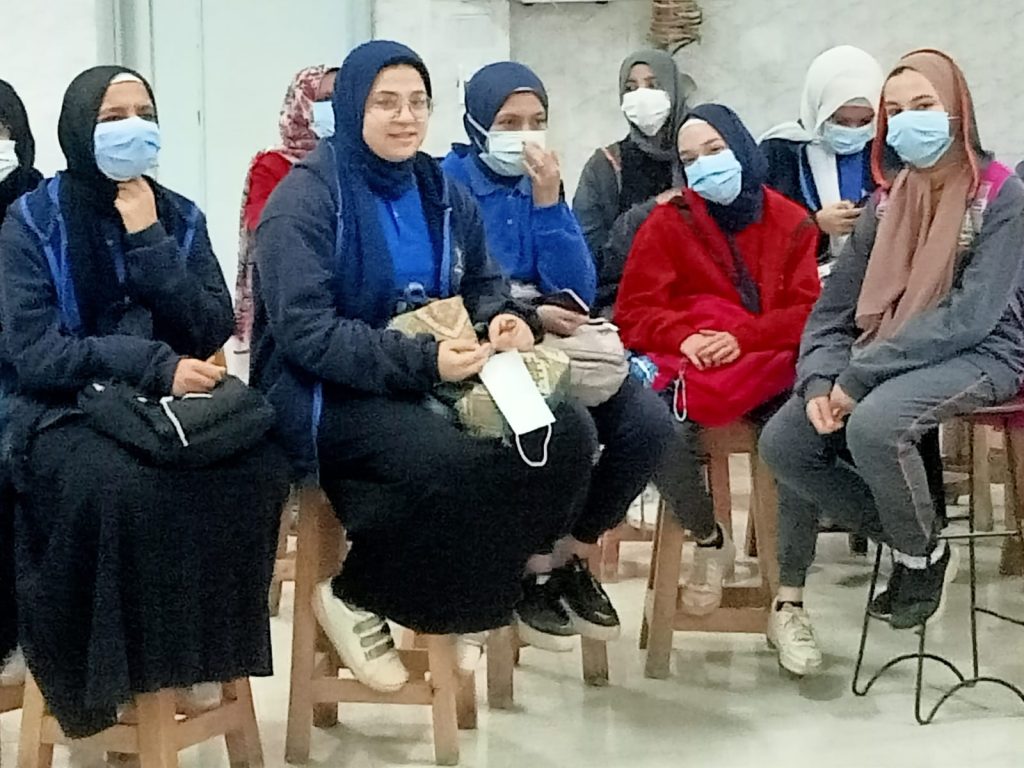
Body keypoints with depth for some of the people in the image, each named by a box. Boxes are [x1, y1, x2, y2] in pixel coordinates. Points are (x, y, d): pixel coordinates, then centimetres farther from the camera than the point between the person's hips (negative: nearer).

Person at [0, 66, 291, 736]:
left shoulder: (181, 217, 8)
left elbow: (212, 332, -3)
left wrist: (148, 241, -11)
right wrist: (154, 364, -22)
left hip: (171, 405, 4)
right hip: (66, 411, -3)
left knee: (258, 464, -27)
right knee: (113, 482, -37)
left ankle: (201, 645, -11)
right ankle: (104, 670, -17)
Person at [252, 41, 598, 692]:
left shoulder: (443, 195, 10)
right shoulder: (306, 199, -10)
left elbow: (485, 286, 19)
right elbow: (305, 333, -19)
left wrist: (506, 320, -6)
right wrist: (422, 361, -27)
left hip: (436, 384, 7)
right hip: (332, 396, -6)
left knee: (567, 436, -16)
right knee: (454, 464, -35)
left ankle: (472, 585, 1)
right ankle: (355, 593, -7)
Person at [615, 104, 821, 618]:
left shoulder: (790, 223, 9)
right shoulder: (669, 222, 8)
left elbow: (807, 310, 2)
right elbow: (635, 311, 5)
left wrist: (741, 337, -15)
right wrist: (684, 336, -16)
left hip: (771, 366, 0)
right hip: (693, 363, 0)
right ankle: (709, 542, 1)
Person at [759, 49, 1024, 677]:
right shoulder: (888, 201, 9)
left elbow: (970, 317, -20)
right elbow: (836, 306, 5)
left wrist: (860, 376, -23)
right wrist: (821, 381, -15)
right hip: (885, 361, 6)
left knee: (875, 425, -35)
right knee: (784, 442, -14)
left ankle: (924, 553, -6)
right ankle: (910, 539, 0)